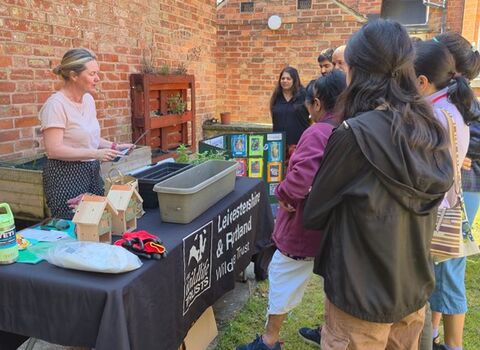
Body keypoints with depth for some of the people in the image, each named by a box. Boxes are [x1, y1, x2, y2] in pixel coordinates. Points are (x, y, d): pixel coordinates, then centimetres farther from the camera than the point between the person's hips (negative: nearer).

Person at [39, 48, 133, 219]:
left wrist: (114, 146, 3)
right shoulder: (56, 104, -16)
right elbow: (54, 149, -21)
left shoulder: (88, 99, 8)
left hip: (92, 172, 7)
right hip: (66, 176, -7)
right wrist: (95, 154, -21)